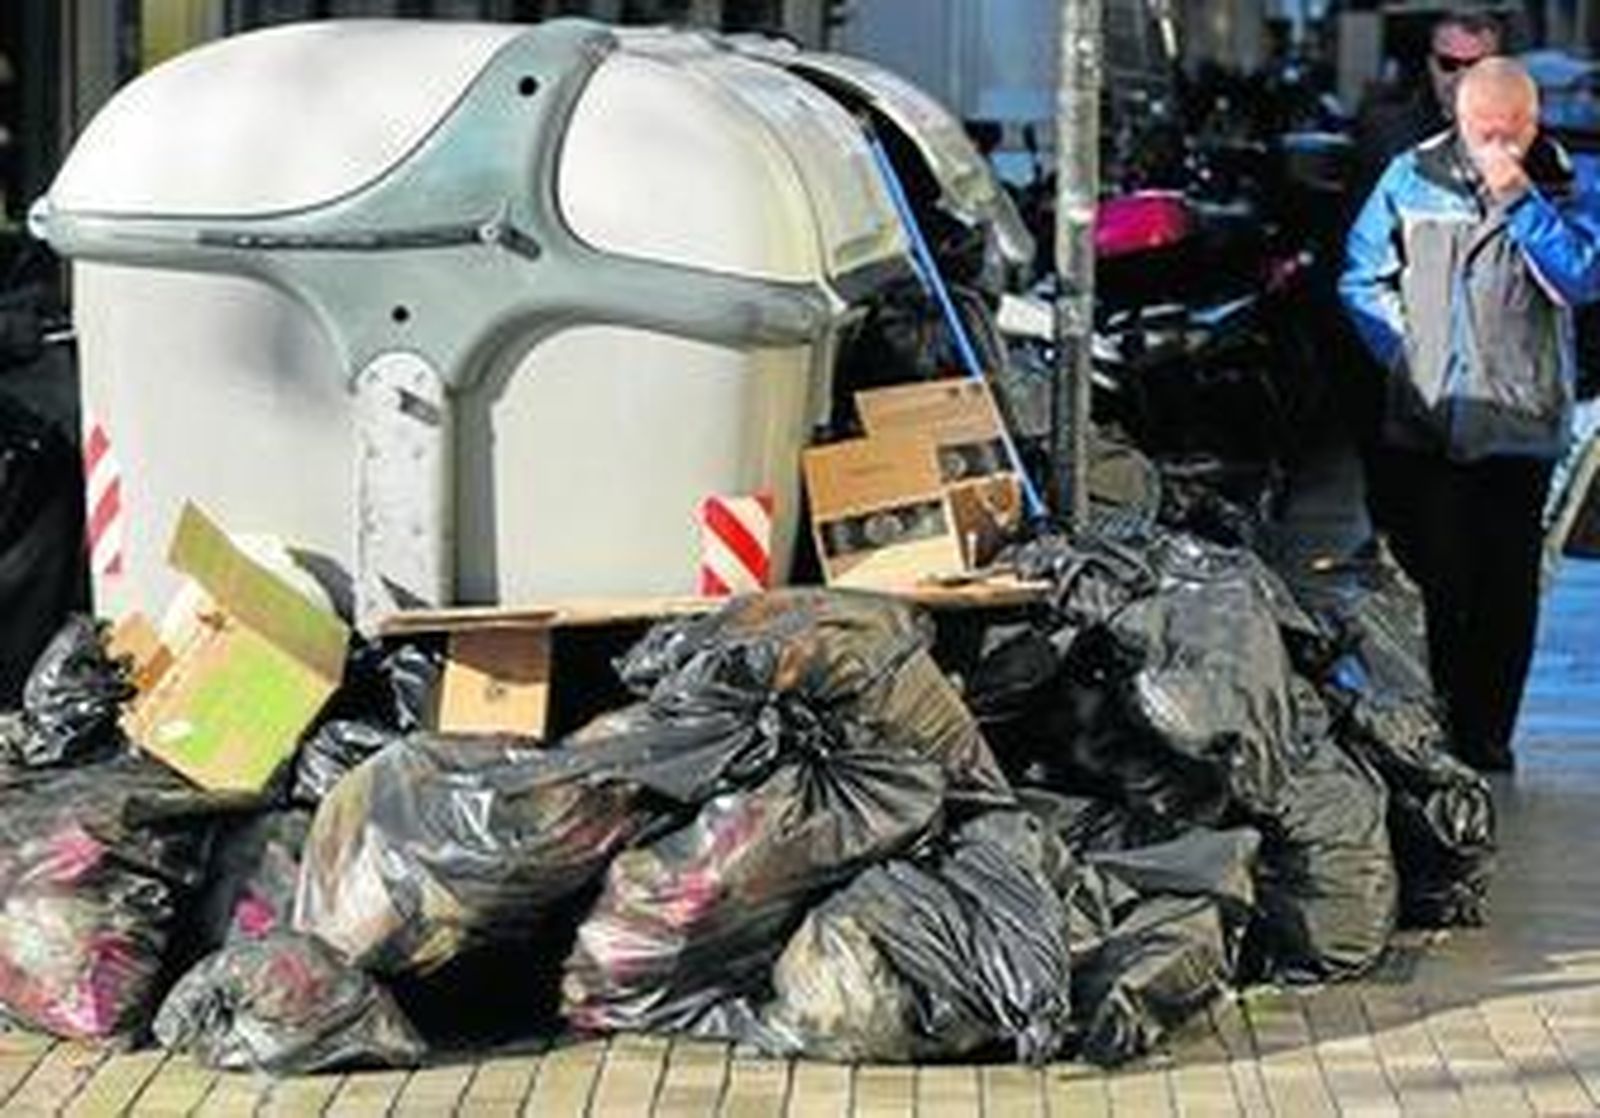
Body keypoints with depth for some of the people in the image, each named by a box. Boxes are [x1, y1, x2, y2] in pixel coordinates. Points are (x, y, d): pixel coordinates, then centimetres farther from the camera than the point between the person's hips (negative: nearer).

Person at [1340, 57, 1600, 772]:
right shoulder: (1412, 177, 2)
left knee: (1507, 590, 0)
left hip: (1519, 422, -1)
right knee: (1441, 582, 7)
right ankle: (1441, 731, 19)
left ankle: (1488, 739, 7)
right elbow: (1362, 276, 10)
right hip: (1425, 419, 1)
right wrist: (1403, 353, 0)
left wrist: (1521, 200, -21)